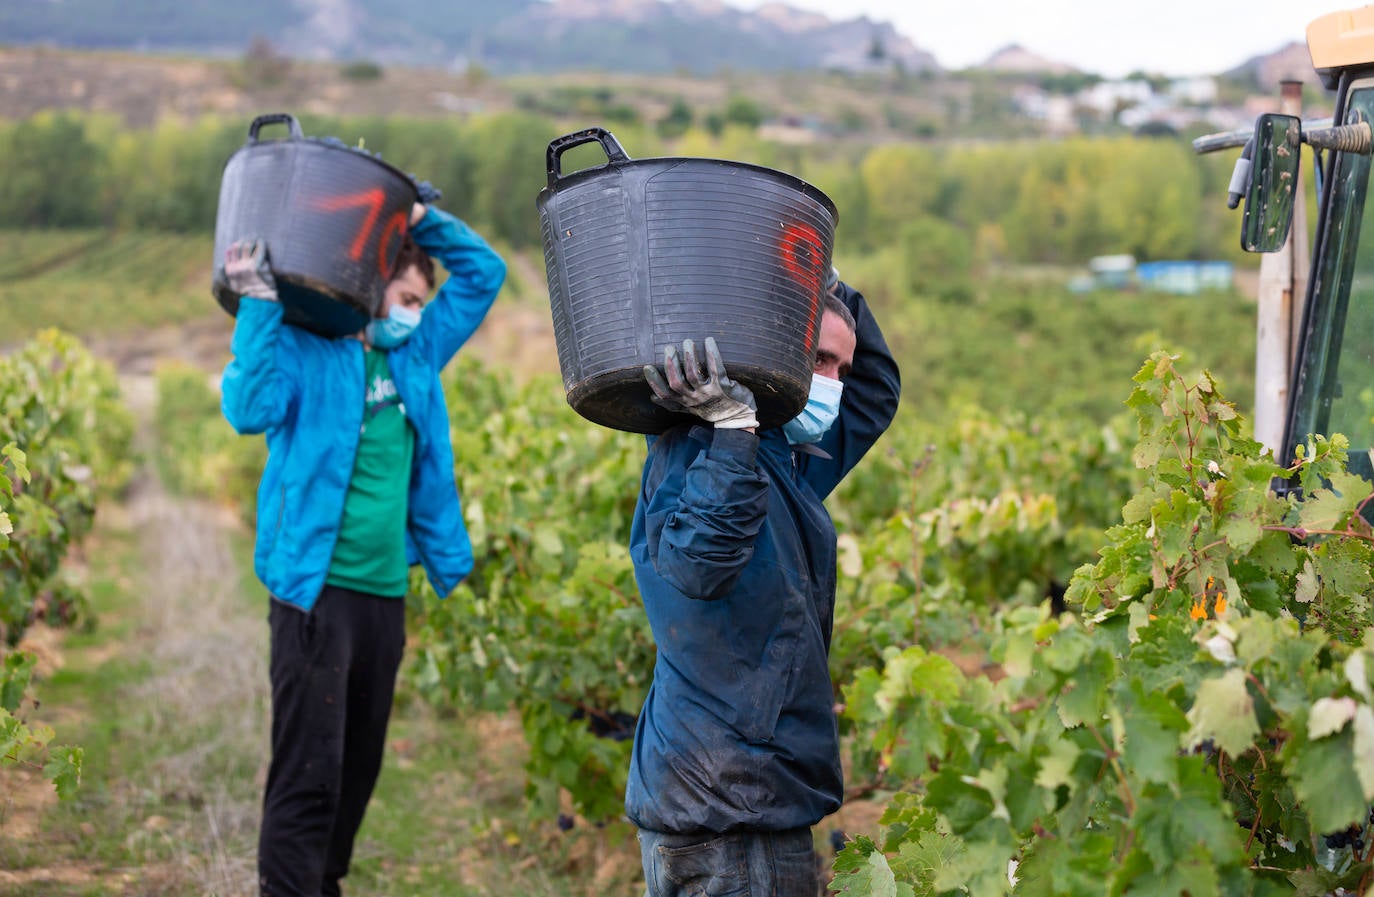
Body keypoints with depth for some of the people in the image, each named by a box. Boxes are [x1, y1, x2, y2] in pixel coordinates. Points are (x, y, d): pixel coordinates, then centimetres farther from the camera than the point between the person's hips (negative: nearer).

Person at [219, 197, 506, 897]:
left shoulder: (414, 355, 15)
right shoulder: (302, 348, -3)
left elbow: (484, 271, 20)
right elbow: (251, 409, -22)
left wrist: (418, 217, 8)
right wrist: (260, 307, -21)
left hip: (386, 594, 7)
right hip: (317, 589, -7)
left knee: (358, 767, 14)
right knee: (308, 773, -9)